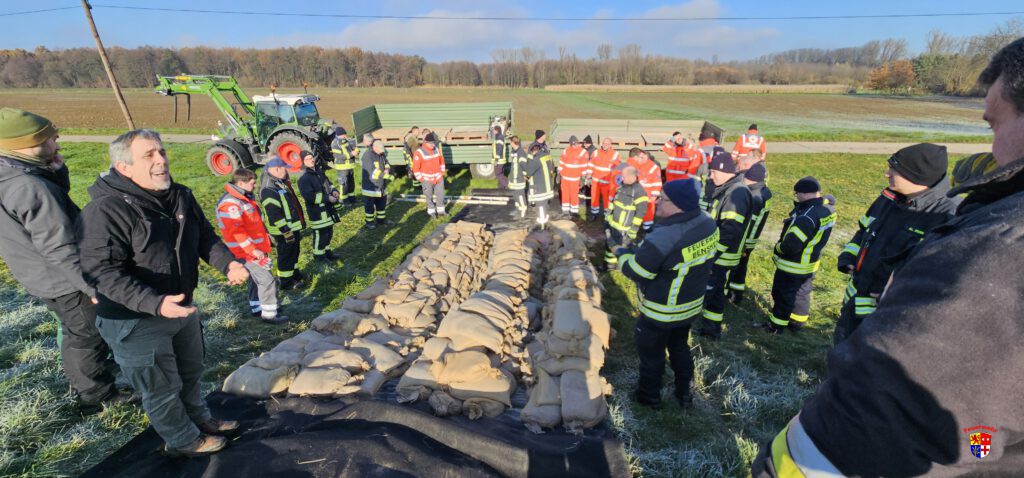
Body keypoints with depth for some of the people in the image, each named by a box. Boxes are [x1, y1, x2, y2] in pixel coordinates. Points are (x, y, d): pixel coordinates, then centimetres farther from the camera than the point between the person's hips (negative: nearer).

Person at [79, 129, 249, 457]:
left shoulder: (180, 196, -2)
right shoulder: (105, 211, -24)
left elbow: (205, 236, 8)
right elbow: (103, 272, -27)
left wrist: (227, 263, -11)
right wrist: (155, 304, -39)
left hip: (182, 307, 7)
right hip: (137, 321, -7)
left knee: (191, 371, 26)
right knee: (162, 387, 13)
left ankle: (199, 418, 50)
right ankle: (183, 441, 36)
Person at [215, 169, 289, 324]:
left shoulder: (244, 197, 11)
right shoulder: (231, 204, -22)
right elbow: (236, 232, -27)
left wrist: (266, 235, 19)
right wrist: (253, 250, -26)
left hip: (257, 248, 10)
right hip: (247, 252, -10)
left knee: (257, 279, 20)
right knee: (267, 280, -7)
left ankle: (257, 308, 33)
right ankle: (269, 314, 3)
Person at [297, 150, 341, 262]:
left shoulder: (319, 171, 9)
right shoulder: (304, 178, -19)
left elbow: (328, 183, 22)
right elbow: (309, 196, -27)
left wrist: (333, 191, -1)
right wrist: (327, 198, -24)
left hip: (327, 208, 9)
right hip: (317, 211, -9)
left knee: (329, 232, 20)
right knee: (320, 234, 2)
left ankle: (327, 251, 37)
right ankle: (319, 255, 19)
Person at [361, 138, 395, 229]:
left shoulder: (382, 154, 4)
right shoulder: (367, 156, -21)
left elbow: (387, 164, 12)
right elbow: (373, 172, -27)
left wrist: (387, 169, -12)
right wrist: (385, 176, -27)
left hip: (381, 185, 8)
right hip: (370, 186, -8)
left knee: (382, 203, 19)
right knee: (369, 205, 5)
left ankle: (381, 219, 34)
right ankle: (369, 221, 18)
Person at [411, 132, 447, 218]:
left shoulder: (437, 149, 0)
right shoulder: (419, 153, -16)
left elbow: (441, 161, 15)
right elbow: (415, 167, -13)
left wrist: (442, 172, 11)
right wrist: (421, 179, -11)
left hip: (438, 178, 5)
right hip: (427, 179, -4)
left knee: (440, 194, 11)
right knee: (429, 196, 6)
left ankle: (441, 210, 25)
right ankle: (432, 212, 21)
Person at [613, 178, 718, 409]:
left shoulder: (662, 238, -36)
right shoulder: (707, 223, -10)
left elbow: (635, 271, -23)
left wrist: (622, 253, -4)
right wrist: (639, 249, 4)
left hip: (661, 312, -7)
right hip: (692, 305, 7)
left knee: (651, 353, 18)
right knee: (680, 347, 29)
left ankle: (649, 395, 40)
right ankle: (685, 393, 47)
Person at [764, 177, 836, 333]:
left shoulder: (807, 217, -34)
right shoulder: (827, 208, -4)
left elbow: (791, 245, -33)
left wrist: (778, 248, -12)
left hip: (793, 265, -9)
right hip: (810, 263, 9)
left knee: (783, 295, 8)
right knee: (802, 294, 23)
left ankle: (776, 325, 23)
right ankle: (798, 321, 39)